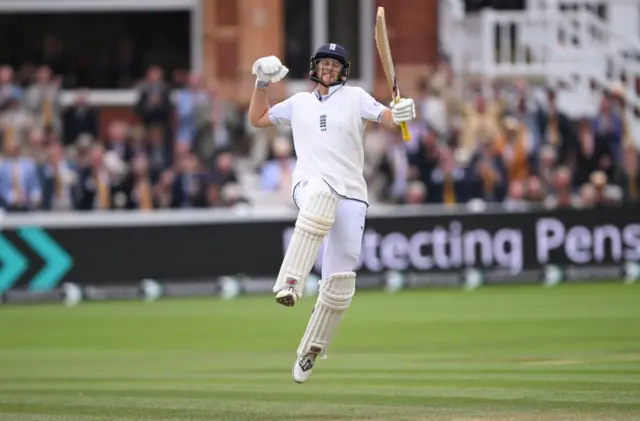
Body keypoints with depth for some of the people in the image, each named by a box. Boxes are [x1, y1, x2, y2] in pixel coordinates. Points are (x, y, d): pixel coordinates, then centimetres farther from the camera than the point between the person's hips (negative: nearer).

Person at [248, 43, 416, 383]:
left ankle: (310, 352, 12)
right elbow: (257, 119, 29)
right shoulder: (299, 103, 19)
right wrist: (262, 84, 15)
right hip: (309, 186, -1)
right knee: (321, 195, -41)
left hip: (351, 196, 1)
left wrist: (403, 114, -24)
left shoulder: (355, 97, 11)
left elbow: (388, 118, -2)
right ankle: (289, 283, -49)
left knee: (340, 280, -4)